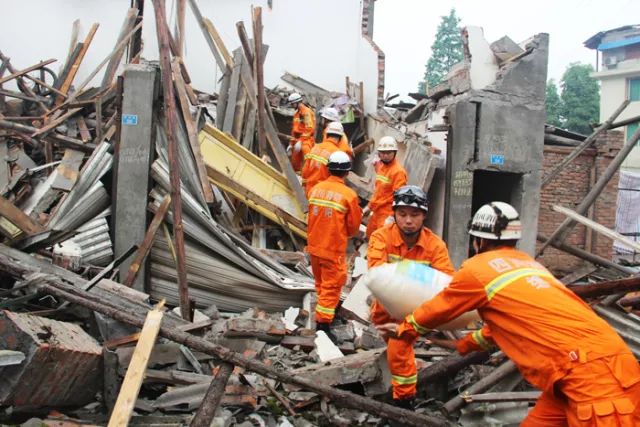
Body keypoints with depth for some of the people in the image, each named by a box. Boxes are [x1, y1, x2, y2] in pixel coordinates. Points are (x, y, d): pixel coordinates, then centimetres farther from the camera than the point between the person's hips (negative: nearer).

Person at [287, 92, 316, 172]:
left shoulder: (307, 112, -8)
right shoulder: (296, 113, 21)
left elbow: (309, 129, -18)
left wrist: (300, 141, -23)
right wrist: (291, 144, 24)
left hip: (306, 141, -9)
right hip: (297, 141, 9)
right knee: (295, 165, 10)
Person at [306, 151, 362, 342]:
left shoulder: (316, 188, -3)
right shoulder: (349, 195, -17)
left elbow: (311, 216, 8)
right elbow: (354, 226, -7)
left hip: (314, 245, 5)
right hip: (334, 248, -5)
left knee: (321, 282, 22)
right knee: (331, 285, 5)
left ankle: (327, 307, 42)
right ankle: (323, 323, 5)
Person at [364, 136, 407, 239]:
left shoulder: (398, 171, -18)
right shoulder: (380, 166, 8)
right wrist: (369, 206, 19)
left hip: (388, 214, -9)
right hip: (376, 212, 9)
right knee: (370, 238, 21)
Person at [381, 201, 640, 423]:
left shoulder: (477, 268, -1)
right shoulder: (526, 262, 20)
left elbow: (438, 309, 14)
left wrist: (405, 329, 32)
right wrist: (464, 345, 45)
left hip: (589, 370, -8)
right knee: (537, 422, 15)